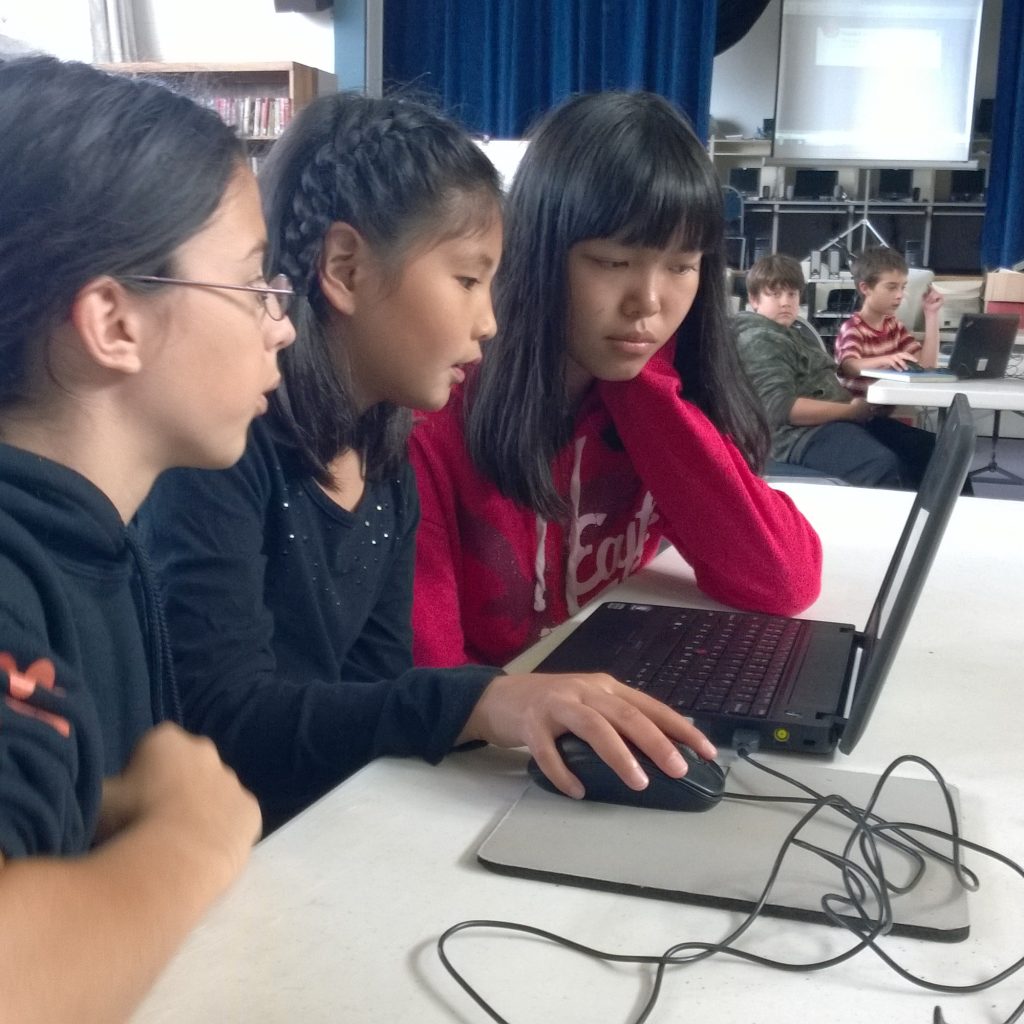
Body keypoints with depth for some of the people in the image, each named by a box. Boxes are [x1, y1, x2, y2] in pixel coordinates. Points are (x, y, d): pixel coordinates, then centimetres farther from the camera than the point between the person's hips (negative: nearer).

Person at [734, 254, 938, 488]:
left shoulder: (800, 335, 25)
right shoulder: (758, 341, -8)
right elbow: (781, 408, -20)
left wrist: (864, 400, 1)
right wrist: (851, 410, -17)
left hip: (835, 421, 10)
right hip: (802, 435, -10)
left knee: (927, 446, -2)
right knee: (885, 466, -34)